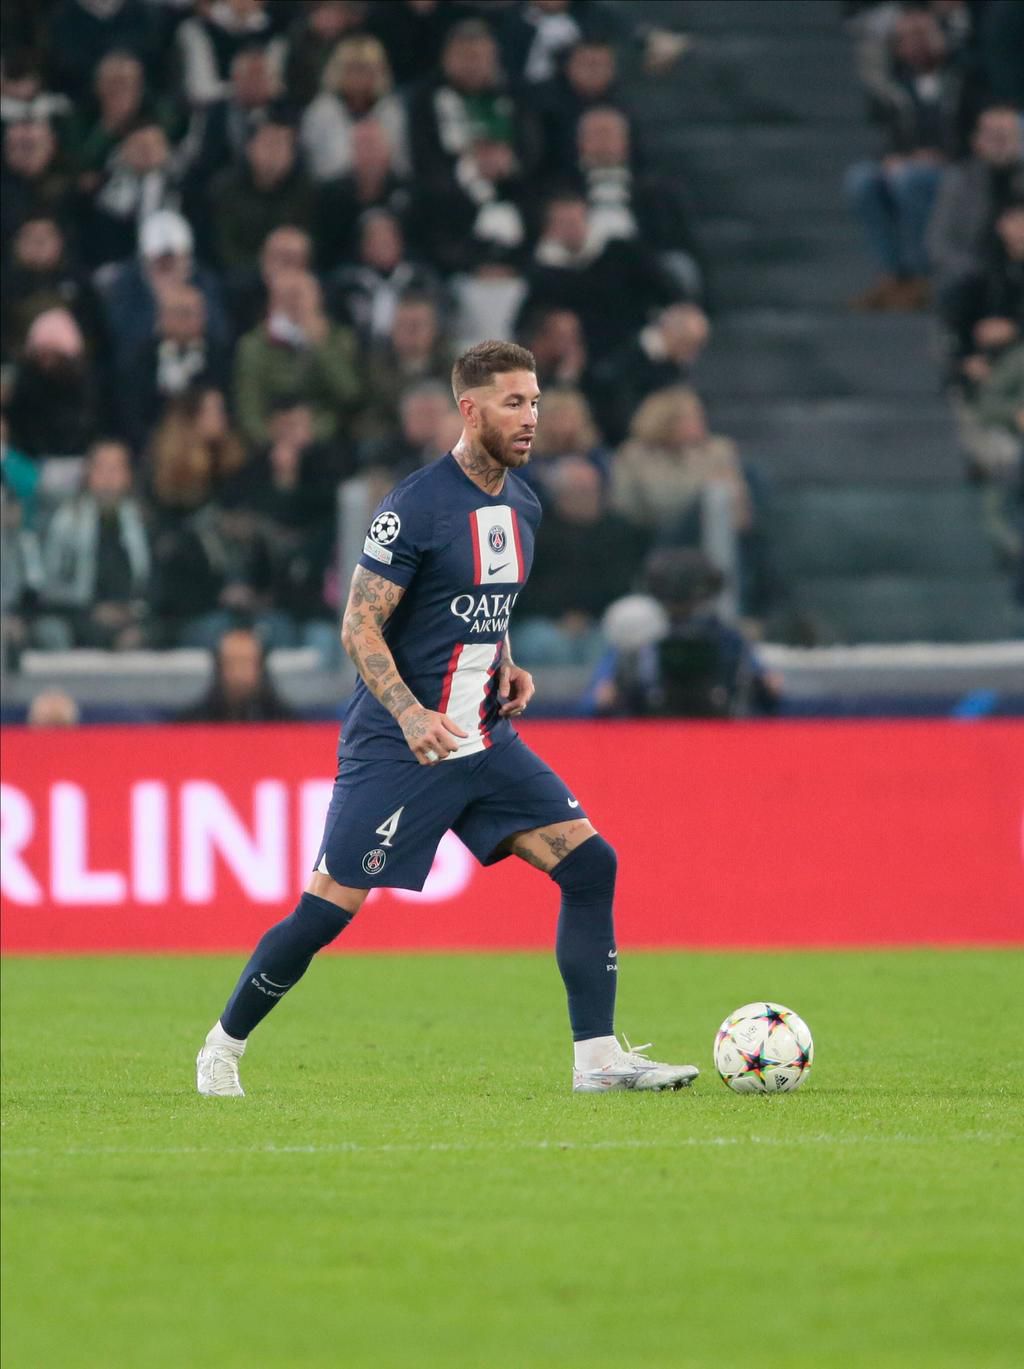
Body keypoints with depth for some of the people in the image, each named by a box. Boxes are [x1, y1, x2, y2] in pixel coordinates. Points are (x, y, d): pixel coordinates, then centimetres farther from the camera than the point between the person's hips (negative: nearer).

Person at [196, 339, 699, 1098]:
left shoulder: (521, 505, 10)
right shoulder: (416, 506, -13)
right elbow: (359, 626, -13)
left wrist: (508, 667, 7)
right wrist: (410, 715, -25)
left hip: (486, 740, 7)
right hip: (398, 745, -7)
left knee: (589, 863, -8)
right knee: (329, 906, -7)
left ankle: (597, 1058, -5)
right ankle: (223, 1047, 13)